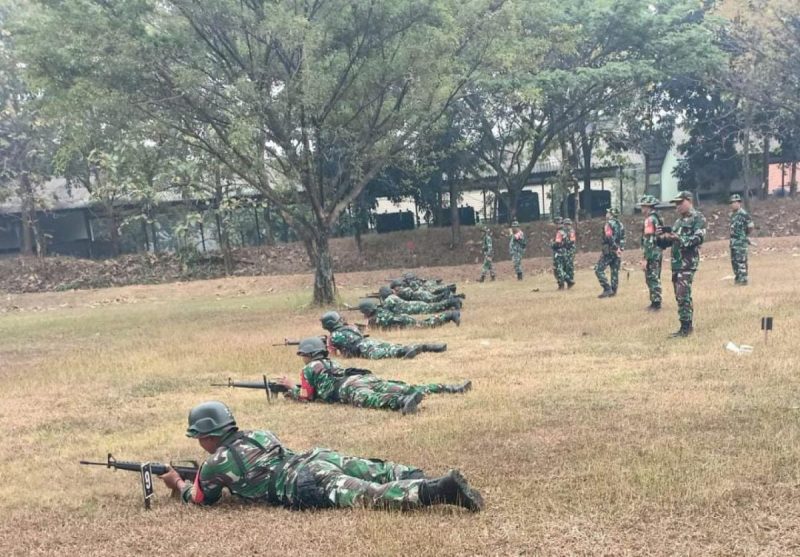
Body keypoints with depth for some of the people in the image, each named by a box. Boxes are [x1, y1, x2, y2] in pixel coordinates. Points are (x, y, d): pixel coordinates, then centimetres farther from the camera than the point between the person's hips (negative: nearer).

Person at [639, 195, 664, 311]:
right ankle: (656, 302, 21)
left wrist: (645, 258, -21)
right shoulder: (659, 218, 13)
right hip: (659, 252, 10)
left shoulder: (649, 220, -17)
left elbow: (649, 241, -21)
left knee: (652, 279, -4)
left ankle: (655, 303, -2)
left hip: (652, 254, -10)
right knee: (656, 278, 15)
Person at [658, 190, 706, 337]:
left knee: (683, 295, -12)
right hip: (676, 263, 9)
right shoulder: (679, 220, 21)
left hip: (688, 263, -9)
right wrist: (664, 236, 1)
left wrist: (679, 239, -26)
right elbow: (672, 239, 22)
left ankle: (686, 327, -8)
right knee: (680, 296, 10)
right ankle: (687, 325, 17)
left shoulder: (698, 218, -5)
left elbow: (698, 238, -17)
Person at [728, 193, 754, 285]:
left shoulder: (744, 214, -15)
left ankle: (743, 279, -3)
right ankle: (738, 277, 23)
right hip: (733, 241, 9)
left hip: (741, 241, -9)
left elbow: (751, 226, -14)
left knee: (741, 260, -7)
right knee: (734, 260, 13)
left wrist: (746, 235, 0)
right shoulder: (733, 214, 12)